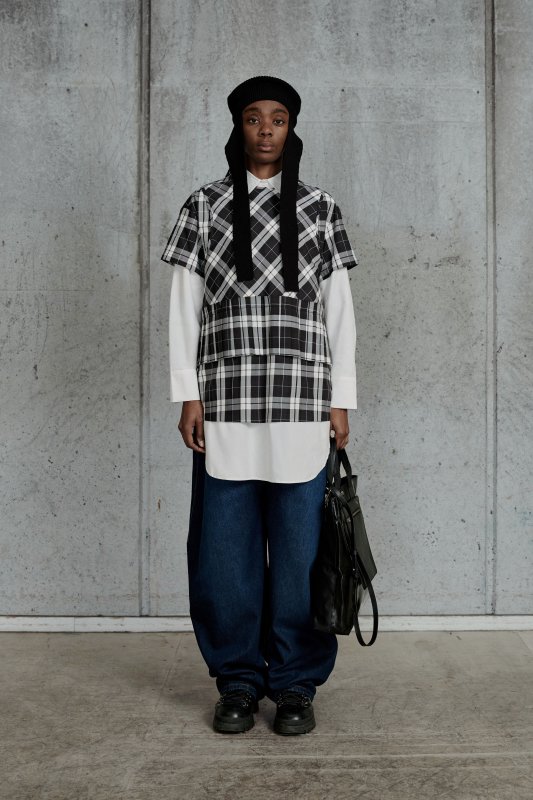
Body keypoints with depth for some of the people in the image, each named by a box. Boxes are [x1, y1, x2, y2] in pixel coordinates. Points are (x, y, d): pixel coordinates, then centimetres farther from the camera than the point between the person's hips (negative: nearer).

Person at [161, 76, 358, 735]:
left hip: (301, 405, 0)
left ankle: (295, 684, 15)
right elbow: (183, 306, 8)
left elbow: (340, 311, 10)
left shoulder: (319, 210, 11)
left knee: (299, 548, 1)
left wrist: (341, 400, 5)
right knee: (225, 547, 2)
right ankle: (238, 681, 17)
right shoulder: (203, 206, 10)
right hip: (224, 404, 0)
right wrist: (188, 394, 0)